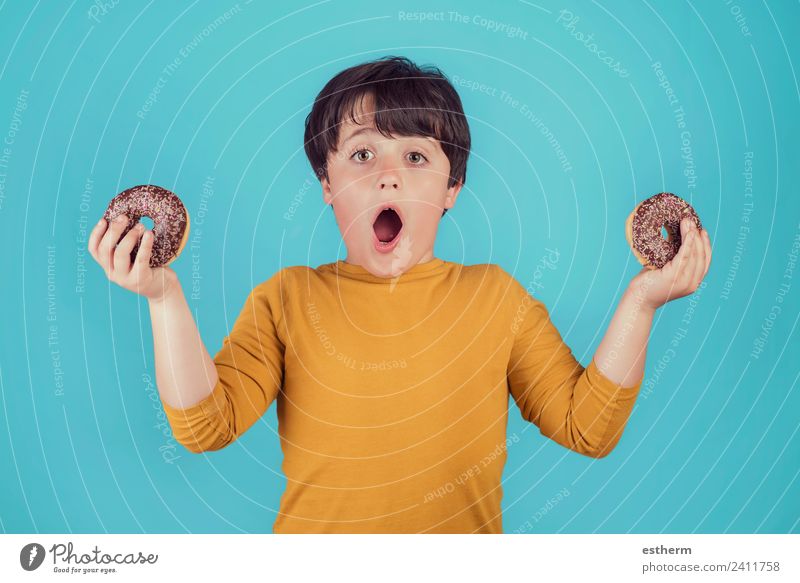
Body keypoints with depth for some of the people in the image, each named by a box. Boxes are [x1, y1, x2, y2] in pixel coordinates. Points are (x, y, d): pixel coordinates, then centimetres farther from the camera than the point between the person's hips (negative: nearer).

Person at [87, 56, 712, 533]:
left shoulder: (496, 296, 0)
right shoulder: (286, 298, -2)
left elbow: (588, 427, -2)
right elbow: (206, 424, -9)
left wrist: (639, 302, -12)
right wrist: (165, 297, -19)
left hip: (464, 554, 1)